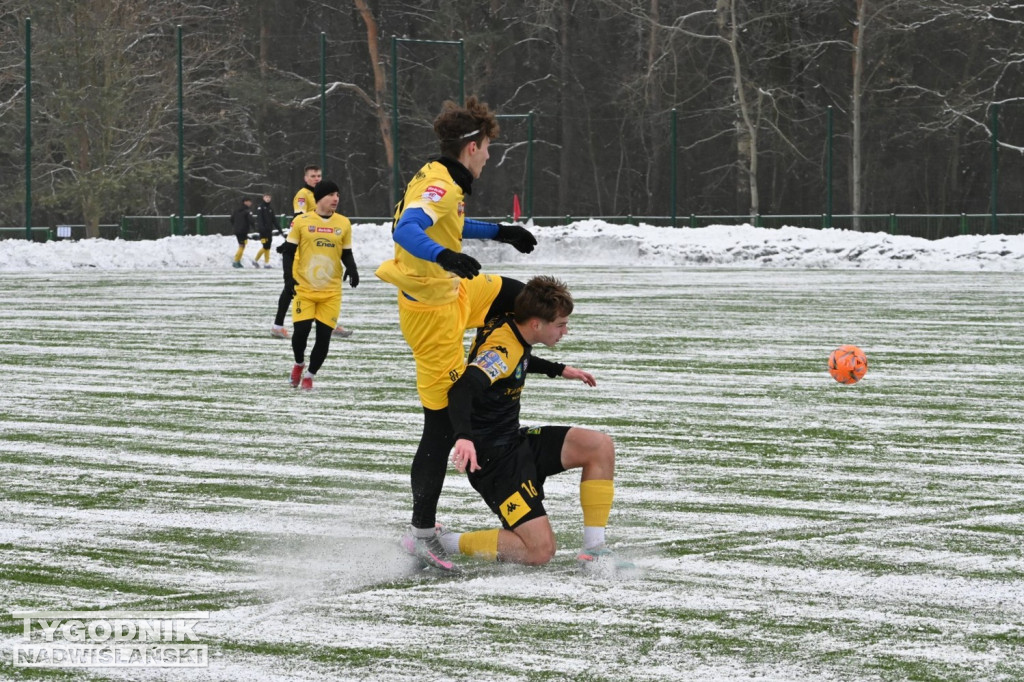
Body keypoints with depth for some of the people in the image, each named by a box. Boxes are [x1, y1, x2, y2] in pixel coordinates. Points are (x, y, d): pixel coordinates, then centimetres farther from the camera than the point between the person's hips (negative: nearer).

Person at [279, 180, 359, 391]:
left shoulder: (344, 223, 3)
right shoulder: (301, 221, -3)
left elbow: (346, 253, 11)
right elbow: (288, 251, 2)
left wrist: (352, 269, -9)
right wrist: (289, 276, -13)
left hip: (331, 291, 2)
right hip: (304, 288, -2)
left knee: (324, 335, -1)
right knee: (301, 329, -11)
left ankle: (309, 375, 18)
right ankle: (299, 364, 20)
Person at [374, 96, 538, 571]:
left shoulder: (445, 184, 8)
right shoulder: (438, 187, -21)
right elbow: (405, 230, -39)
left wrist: (499, 233, 33)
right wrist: (445, 256, -53)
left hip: (455, 294, 10)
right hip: (432, 312, -10)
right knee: (442, 424, -7)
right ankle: (421, 533, -3)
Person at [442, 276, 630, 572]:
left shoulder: (510, 329, 6)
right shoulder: (501, 349, -23)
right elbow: (462, 388, -40)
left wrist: (559, 369, 36)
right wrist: (463, 436, -55)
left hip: (515, 441, 10)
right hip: (492, 457, -10)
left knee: (600, 446, -1)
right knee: (541, 551, -15)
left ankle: (593, 550, 2)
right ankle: (447, 543, -3)